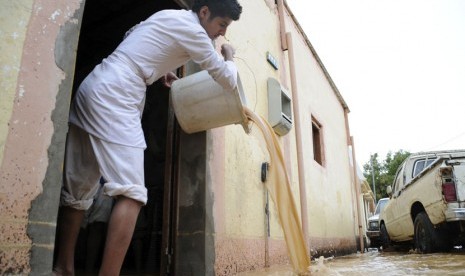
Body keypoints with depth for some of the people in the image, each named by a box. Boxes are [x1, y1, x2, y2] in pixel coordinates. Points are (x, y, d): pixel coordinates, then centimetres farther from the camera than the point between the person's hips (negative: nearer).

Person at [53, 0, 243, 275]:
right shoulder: (190, 28, -4)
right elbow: (228, 80, 1)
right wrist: (229, 57, 21)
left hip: (94, 90, 10)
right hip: (113, 96, -10)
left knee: (79, 191, 10)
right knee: (132, 193, -16)